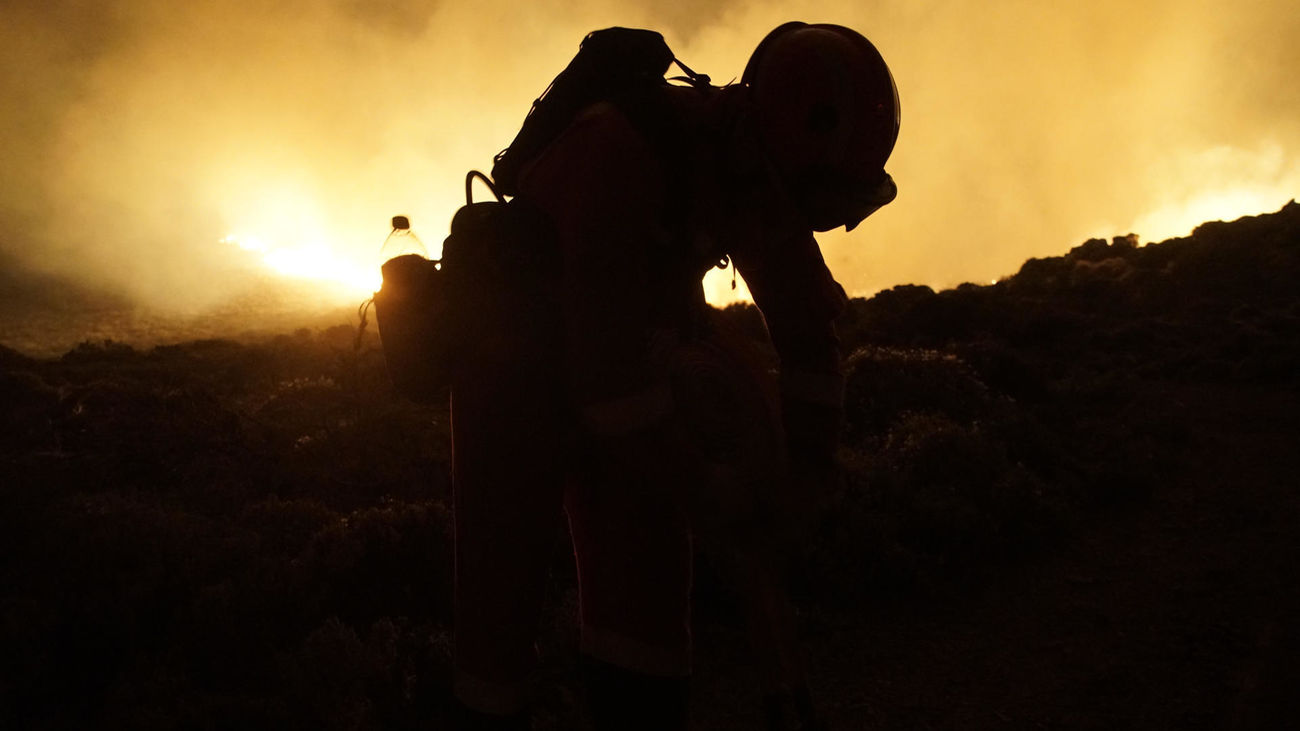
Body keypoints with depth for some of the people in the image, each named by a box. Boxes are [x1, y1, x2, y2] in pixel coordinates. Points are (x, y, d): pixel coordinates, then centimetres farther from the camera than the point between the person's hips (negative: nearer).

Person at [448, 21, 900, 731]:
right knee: (502, 584, -4)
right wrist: (706, 496, -29)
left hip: (617, 368, 6)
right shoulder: (619, 149, -31)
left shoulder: (759, 176, -8)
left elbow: (805, 321, 0)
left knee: (644, 581, -1)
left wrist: (807, 474, -6)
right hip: (516, 365, -5)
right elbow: (606, 350, -35)